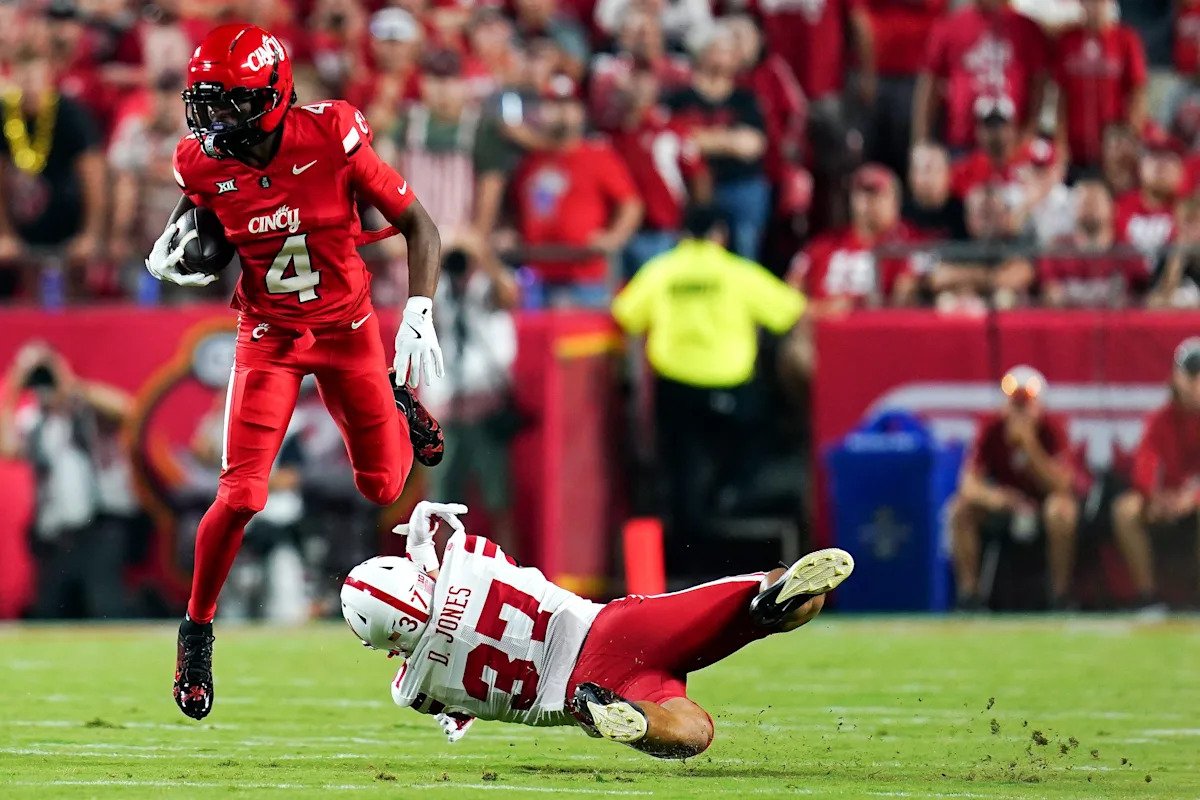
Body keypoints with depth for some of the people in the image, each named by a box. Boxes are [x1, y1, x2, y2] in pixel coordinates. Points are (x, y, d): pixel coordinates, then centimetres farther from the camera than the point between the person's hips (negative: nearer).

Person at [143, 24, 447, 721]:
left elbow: (419, 226, -14)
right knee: (241, 497, -12)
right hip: (268, 335, 0)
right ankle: (198, 632, 8)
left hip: (348, 326, 0)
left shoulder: (331, 137, -24)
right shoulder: (206, 163, -16)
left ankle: (398, 407, 45)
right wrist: (176, 248, -10)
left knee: (382, 488, 10)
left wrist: (420, 313, -24)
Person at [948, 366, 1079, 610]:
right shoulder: (992, 429, -12)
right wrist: (990, 496, -43)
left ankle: (1060, 593, -24)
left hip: (1043, 502, -3)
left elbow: (1061, 486, -28)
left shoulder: (1052, 429, -17)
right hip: (1005, 503, 3)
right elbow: (970, 482, -19)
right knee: (961, 508, -22)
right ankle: (969, 590, -17)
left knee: (1061, 509, -36)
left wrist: (1030, 444, -36)